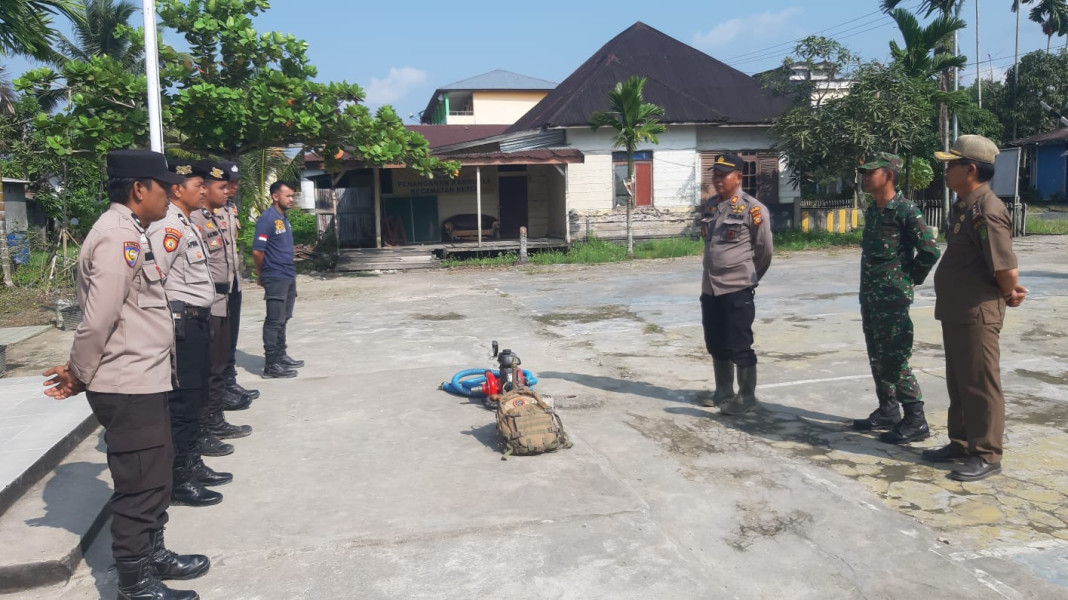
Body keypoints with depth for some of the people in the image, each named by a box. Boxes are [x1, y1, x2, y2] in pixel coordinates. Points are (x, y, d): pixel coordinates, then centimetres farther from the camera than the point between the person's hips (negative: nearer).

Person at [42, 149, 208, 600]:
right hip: (128, 388, -10)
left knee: (156, 474, 21)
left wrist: (81, 374, 7)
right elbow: (98, 320, -21)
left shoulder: (129, 233, 13)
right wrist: (80, 376, -7)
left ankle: (153, 554, 37)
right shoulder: (118, 237, -19)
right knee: (140, 484, 2)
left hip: (144, 380, 10)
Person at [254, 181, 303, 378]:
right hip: (275, 278, -9)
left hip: (288, 277, 9)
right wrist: (262, 273, -3)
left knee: (283, 319, 16)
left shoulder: (284, 219, 13)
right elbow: (257, 251, -17)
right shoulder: (267, 218, -15)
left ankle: (281, 356, 27)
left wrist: (292, 273, 16)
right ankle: (271, 364, 0)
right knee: (274, 321, -5)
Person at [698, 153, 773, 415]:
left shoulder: (752, 209, -12)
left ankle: (747, 397, 14)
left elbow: (765, 250, -5)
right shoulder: (709, 206, 9)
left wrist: (749, 277, 8)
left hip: (737, 289, -7)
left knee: (739, 346, 1)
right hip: (710, 287, 7)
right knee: (716, 345, 15)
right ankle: (723, 391, 30)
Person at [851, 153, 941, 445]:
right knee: (877, 358, 14)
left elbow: (930, 251, -15)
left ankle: (916, 421, 3)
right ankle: (887, 411, 25)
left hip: (892, 298, -9)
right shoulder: (871, 210, 12)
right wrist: (869, 286, 14)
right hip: (869, 295, 9)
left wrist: (908, 280, -6)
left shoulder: (906, 210, -14)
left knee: (895, 361, -6)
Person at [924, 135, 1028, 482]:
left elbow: (1007, 270, -23)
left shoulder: (987, 211, -21)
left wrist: (1008, 296, -4)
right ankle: (962, 443, 30)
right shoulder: (962, 206, 10)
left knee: (980, 384, 1)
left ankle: (986, 455, 12)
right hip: (955, 311, 10)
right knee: (958, 382, 18)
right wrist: (1008, 291, 12)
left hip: (977, 313, -10)